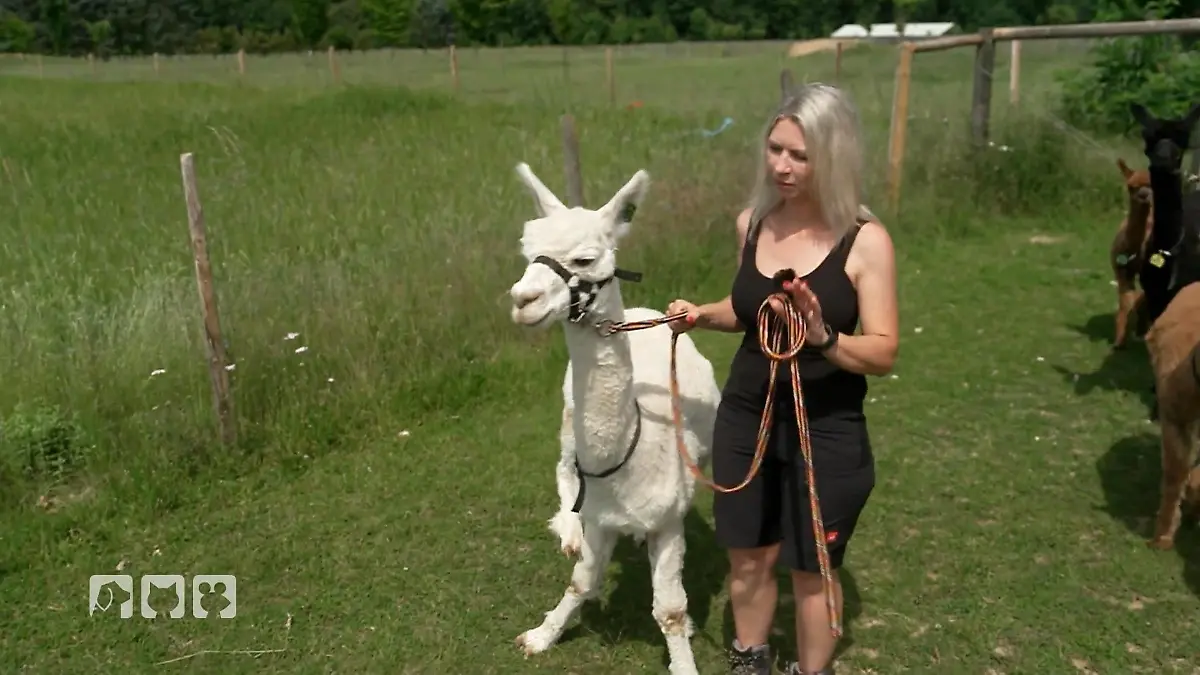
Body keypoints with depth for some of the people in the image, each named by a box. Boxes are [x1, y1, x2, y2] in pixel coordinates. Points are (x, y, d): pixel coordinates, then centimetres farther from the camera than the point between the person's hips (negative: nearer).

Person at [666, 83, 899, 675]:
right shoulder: (752, 222, -1)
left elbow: (884, 354, -16)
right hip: (746, 415, 4)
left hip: (826, 430, -4)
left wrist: (823, 337, -34)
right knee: (748, 558, 18)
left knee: (810, 569, 12)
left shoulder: (866, 241, -15)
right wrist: (702, 315, -4)